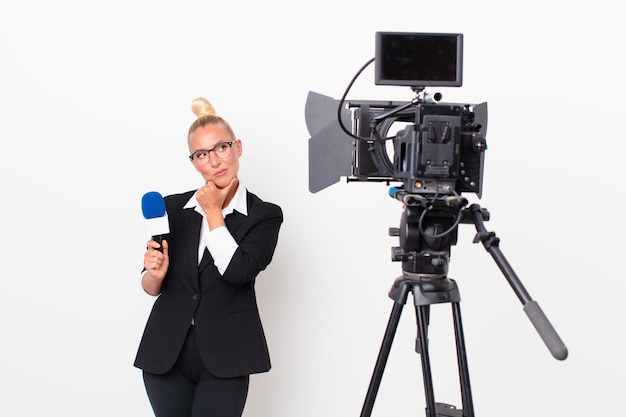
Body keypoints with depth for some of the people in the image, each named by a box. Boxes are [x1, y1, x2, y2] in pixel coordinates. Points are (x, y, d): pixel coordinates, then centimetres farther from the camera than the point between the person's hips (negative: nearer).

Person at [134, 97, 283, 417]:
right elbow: (151, 288, 10)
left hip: (223, 359, -2)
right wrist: (155, 274, -13)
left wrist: (213, 212, -8)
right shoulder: (172, 207, 5)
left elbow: (238, 271, -19)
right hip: (166, 354, 3)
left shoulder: (265, 215, -2)